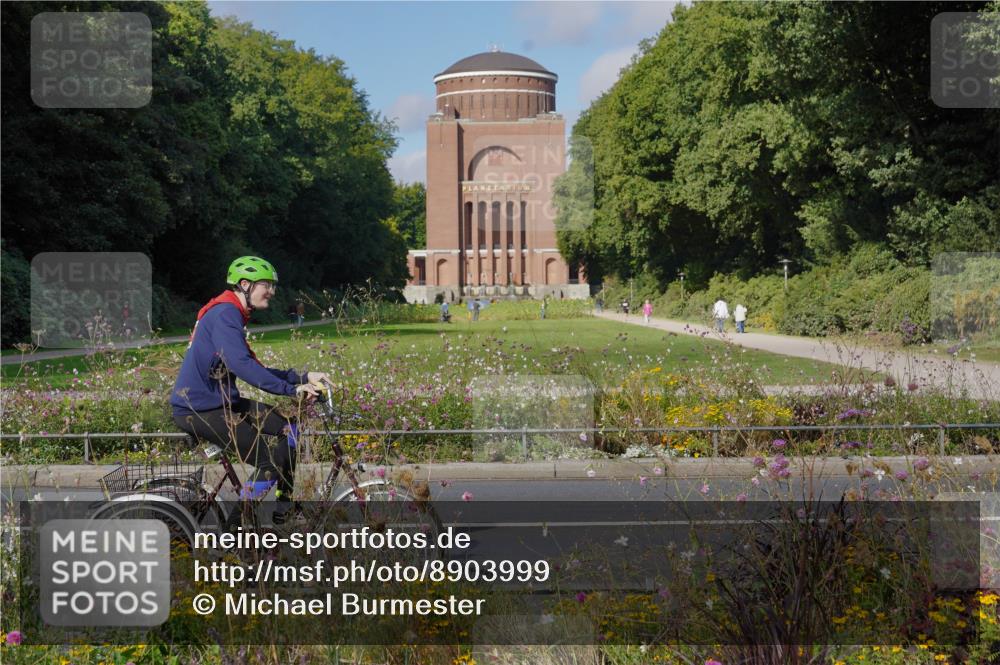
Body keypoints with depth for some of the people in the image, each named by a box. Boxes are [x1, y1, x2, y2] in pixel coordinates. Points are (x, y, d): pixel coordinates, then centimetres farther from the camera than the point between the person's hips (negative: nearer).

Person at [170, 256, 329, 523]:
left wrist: (302, 377, 7)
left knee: (289, 426, 7)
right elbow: (242, 365, -30)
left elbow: (255, 370, 16)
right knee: (269, 463, -14)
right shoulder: (224, 313, -16)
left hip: (219, 401, 10)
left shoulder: (231, 315, 17)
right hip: (198, 410, -10)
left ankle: (283, 508, 14)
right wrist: (291, 389, -29)